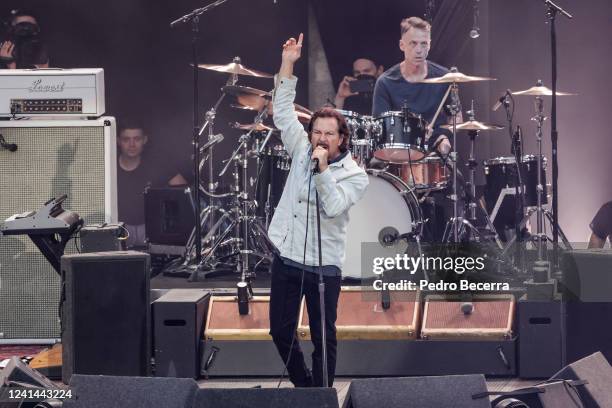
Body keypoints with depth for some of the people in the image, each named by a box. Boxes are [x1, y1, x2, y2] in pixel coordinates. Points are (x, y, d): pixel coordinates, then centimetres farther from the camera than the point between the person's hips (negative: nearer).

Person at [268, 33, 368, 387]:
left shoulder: (355, 175, -7)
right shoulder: (302, 150, 5)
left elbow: (333, 207, -20)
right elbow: (283, 113, 3)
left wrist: (323, 169, -24)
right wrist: (288, 64, -4)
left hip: (323, 266, -4)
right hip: (286, 258, 5)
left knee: (324, 337, 3)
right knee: (281, 331, 10)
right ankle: (303, 388, 29)